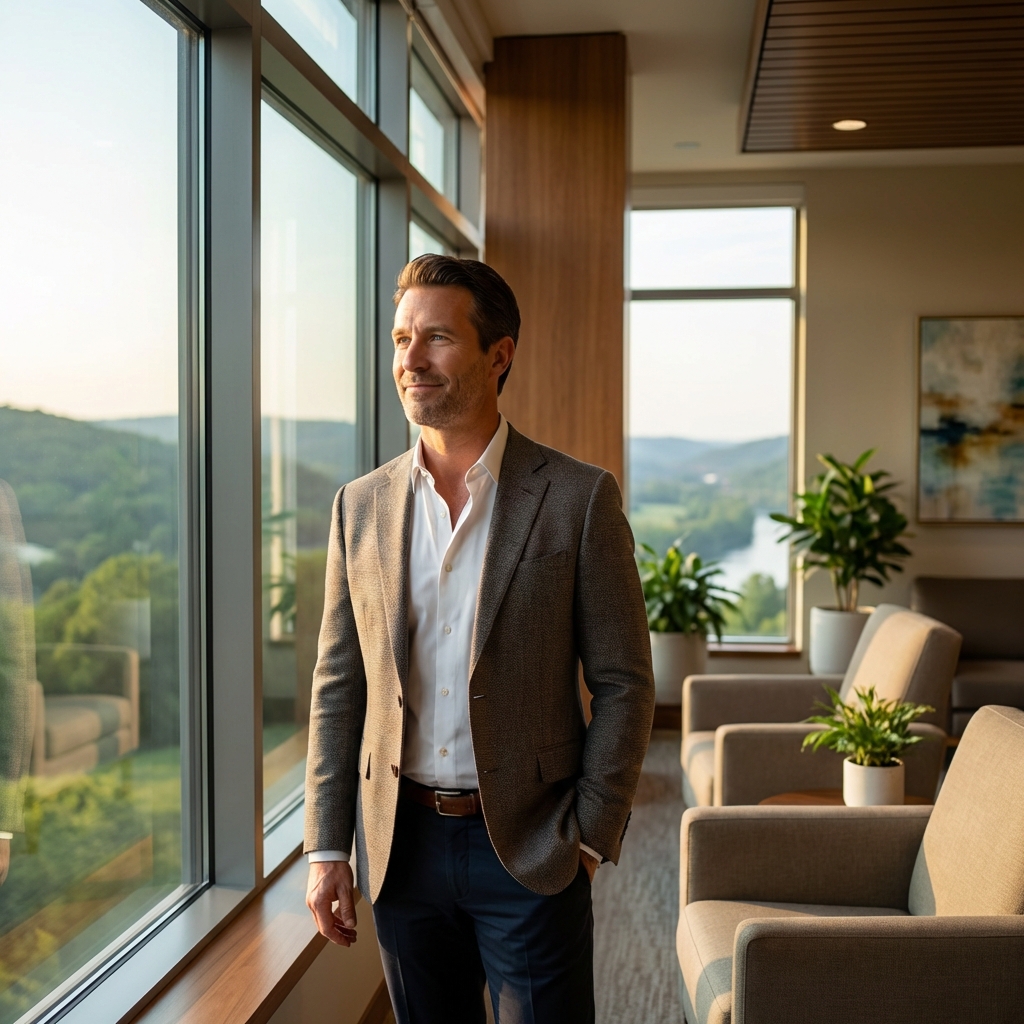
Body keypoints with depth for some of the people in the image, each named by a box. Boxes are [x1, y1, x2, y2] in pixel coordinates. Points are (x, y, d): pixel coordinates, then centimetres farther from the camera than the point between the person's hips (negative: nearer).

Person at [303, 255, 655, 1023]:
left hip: (531, 850, -3)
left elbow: (624, 683, -5)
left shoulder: (579, 498, -7)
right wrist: (327, 848, 3)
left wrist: (589, 837, -8)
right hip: (402, 845, 3)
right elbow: (339, 689, 6)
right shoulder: (361, 506, 3)